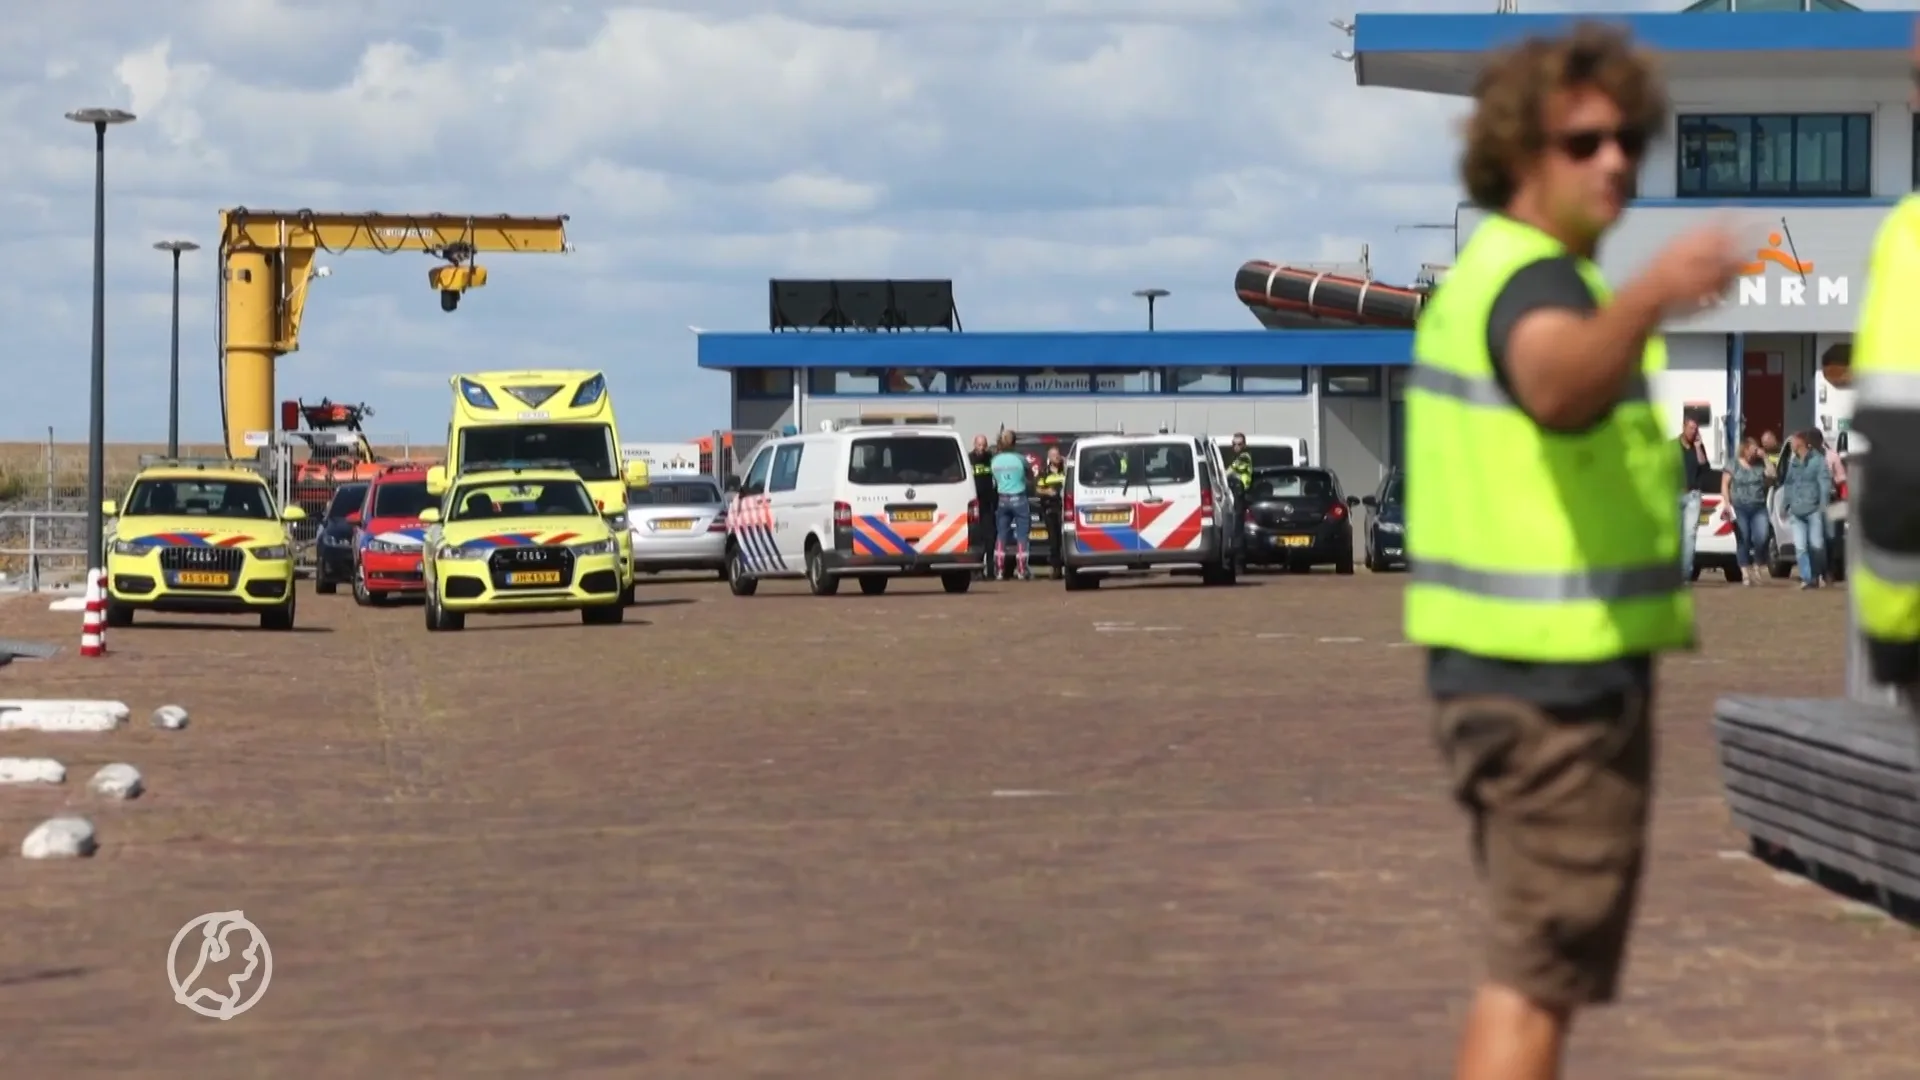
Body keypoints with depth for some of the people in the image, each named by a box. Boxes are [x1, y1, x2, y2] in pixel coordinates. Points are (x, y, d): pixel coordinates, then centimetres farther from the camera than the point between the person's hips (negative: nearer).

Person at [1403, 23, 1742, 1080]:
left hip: (1492, 664, 10)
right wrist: (1649, 294, -61)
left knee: (1531, 953, 19)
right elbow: (1559, 385, -44)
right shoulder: (1534, 281, -19)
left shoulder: (1481, 271, 12)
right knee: (1541, 971, -5)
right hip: (1558, 681, -10)